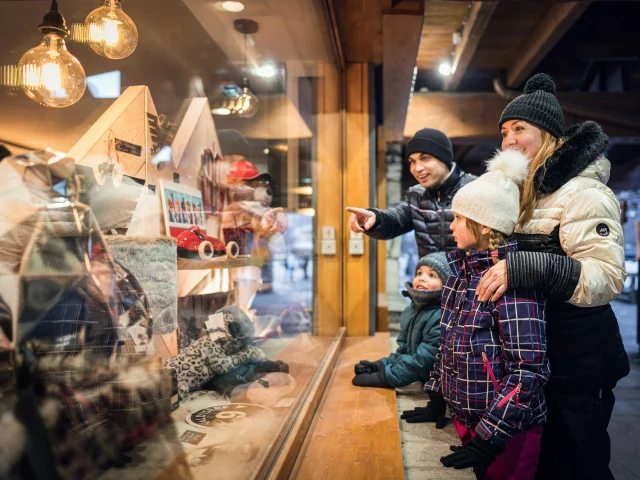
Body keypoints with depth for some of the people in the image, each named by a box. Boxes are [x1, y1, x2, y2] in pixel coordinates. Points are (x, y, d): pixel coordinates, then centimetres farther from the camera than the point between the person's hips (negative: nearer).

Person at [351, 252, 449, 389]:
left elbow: (422, 361, -21)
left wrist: (382, 377, -18)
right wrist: (378, 366, -1)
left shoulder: (443, 318, -19)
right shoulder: (411, 311, 9)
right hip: (416, 386, 7)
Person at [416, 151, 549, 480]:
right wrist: (437, 396, 10)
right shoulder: (463, 270, 3)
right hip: (466, 418, 7)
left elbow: (528, 370, -23)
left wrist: (490, 438, -24)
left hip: (506, 431, -7)